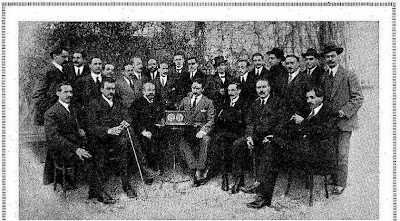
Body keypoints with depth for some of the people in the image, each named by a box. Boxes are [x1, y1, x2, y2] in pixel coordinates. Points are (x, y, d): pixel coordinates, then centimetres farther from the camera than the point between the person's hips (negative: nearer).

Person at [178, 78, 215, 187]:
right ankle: (195, 169, -26)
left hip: (201, 130, -2)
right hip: (187, 130, 2)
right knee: (182, 144, -30)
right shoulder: (185, 100, 18)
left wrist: (202, 131, -17)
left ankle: (199, 169, -29)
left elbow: (210, 121, 0)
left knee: (205, 140, -36)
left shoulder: (208, 102, 7)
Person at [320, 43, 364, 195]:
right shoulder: (323, 77, 11)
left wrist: (344, 111, -17)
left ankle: (341, 184, 9)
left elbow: (358, 98, -8)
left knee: (341, 155, -2)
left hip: (343, 121, -5)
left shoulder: (349, 76, -6)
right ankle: (334, 177, 26)